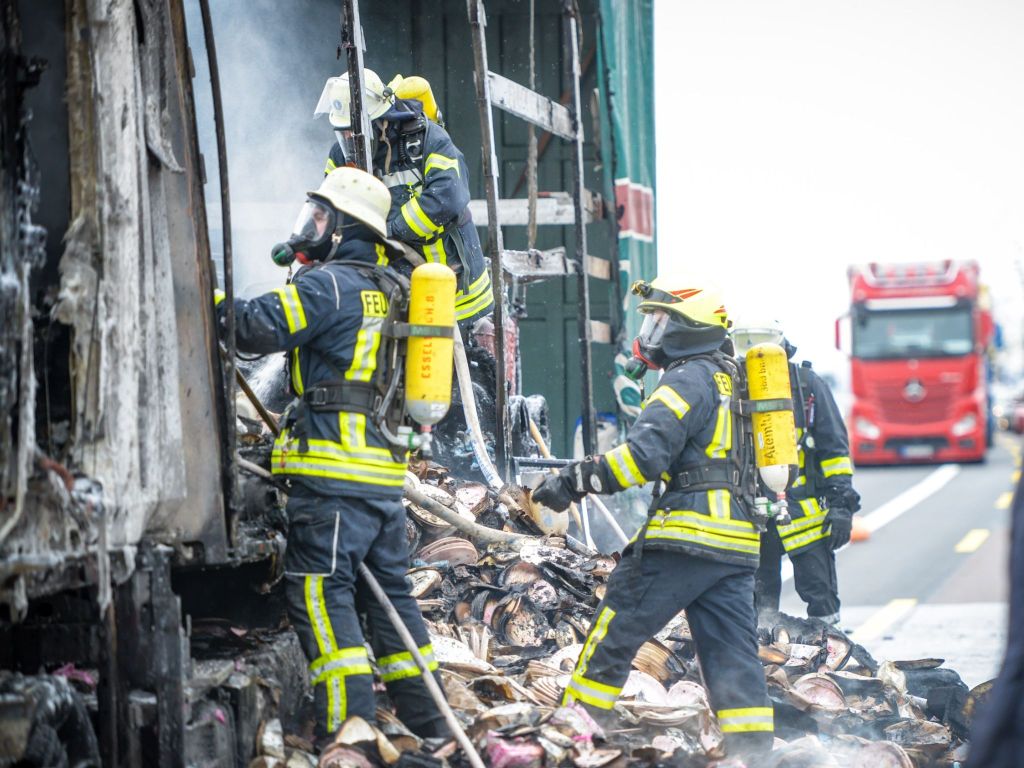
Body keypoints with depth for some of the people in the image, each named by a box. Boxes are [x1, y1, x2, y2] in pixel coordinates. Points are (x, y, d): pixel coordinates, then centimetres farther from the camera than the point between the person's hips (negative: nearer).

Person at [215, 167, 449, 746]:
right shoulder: (386, 289, 19)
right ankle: (427, 723, 18)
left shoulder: (330, 284, -9)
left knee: (320, 591, -8)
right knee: (388, 591, 14)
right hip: (386, 472, 9)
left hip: (335, 472, -9)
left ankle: (351, 725, -14)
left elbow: (260, 328, -18)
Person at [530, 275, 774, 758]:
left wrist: (573, 481, -15)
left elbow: (644, 454, -19)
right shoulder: (732, 380, 22)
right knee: (732, 655, 5)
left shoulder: (689, 380, -7)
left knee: (614, 634, 0)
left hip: (686, 534, -9)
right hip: (738, 542, 9)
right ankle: (755, 753, -1)